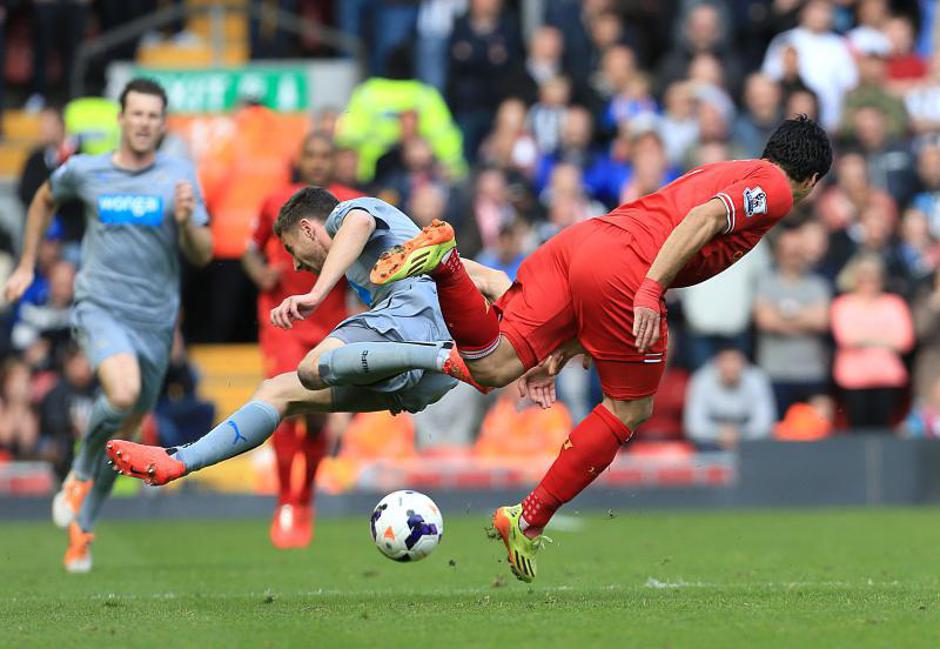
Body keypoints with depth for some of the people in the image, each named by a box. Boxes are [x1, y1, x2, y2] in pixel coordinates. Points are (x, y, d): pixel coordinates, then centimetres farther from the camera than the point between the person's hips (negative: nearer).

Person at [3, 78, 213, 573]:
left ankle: (81, 525, 28)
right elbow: (44, 200, 23)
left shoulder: (179, 175, 1)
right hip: (100, 307, -2)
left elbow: (202, 256, 1)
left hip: (156, 319, 2)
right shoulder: (83, 171, 1)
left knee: (123, 432, 9)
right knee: (123, 393, -31)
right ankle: (81, 473, -4)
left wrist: (186, 221, -20)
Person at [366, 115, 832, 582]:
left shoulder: (724, 174, 35)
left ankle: (446, 263, -24)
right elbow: (704, 219, -10)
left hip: (576, 241, 7)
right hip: (622, 270, -7)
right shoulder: (773, 188, 9)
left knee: (491, 368, -3)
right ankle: (528, 524, 8)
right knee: (630, 410, 10)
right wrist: (651, 290, -21)